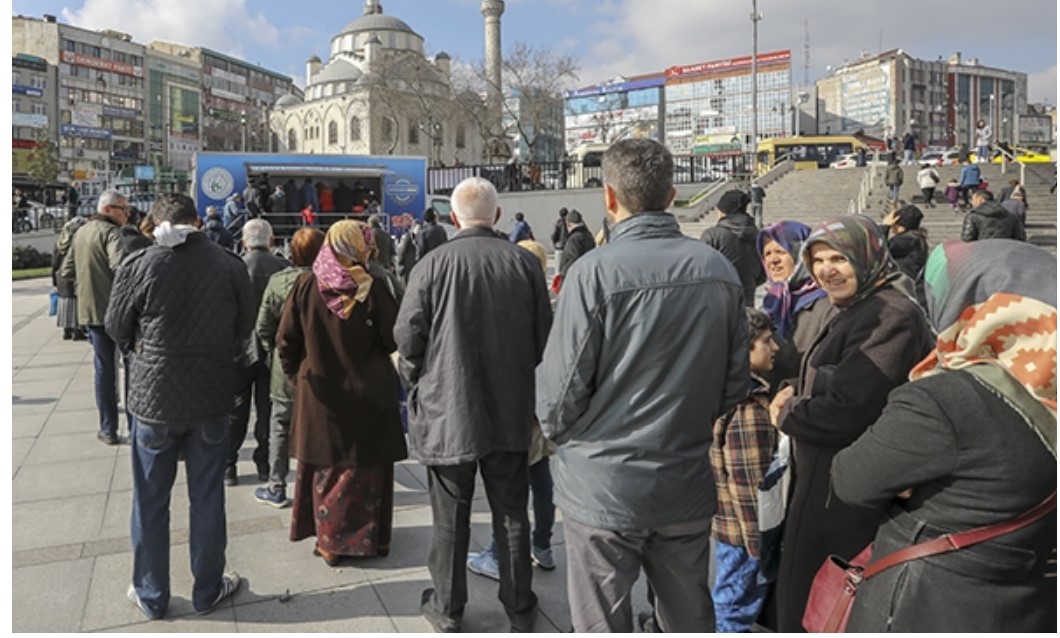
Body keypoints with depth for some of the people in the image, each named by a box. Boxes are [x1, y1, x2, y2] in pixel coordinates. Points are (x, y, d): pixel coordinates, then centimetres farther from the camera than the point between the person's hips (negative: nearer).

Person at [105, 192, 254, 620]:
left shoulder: (138, 266, -13)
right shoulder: (229, 265, -9)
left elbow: (116, 328, 0)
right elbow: (245, 324, 3)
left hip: (153, 395, -1)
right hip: (212, 395, 1)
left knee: (150, 500, 15)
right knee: (207, 497, 14)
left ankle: (150, 596, 29)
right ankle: (208, 590, 27)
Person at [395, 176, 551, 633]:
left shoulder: (433, 265, -13)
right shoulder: (525, 263, -6)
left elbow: (407, 339, -9)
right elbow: (544, 338, -1)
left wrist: (418, 384, 10)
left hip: (446, 412, -2)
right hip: (511, 412, 2)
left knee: (450, 518, 13)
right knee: (511, 514, 16)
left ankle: (447, 609, 28)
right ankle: (519, 609, 28)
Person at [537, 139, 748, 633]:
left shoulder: (594, 271, -18)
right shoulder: (719, 271, -1)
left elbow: (561, 392, -16)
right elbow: (734, 384, 4)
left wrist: (556, 430, 6)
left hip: (603, 487, -5)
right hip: (687, 485, 5)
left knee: (603, 625, 11)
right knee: (690, 621, 21)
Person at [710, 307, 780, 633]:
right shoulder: (749, 410, -25)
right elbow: (750, 487, -23)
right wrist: (761, 546, -17)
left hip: (723, 519, 9)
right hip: (743, 528, -9)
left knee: (726, 602, 24)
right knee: (737, 607, 7)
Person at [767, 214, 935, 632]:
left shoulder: (891, 316, -21)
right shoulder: (857, 309, 12)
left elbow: (845, 409, -26)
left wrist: (786, 414, -9)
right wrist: (797, 396, -1)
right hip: (830, 476, 10)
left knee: (806, 606, 3)